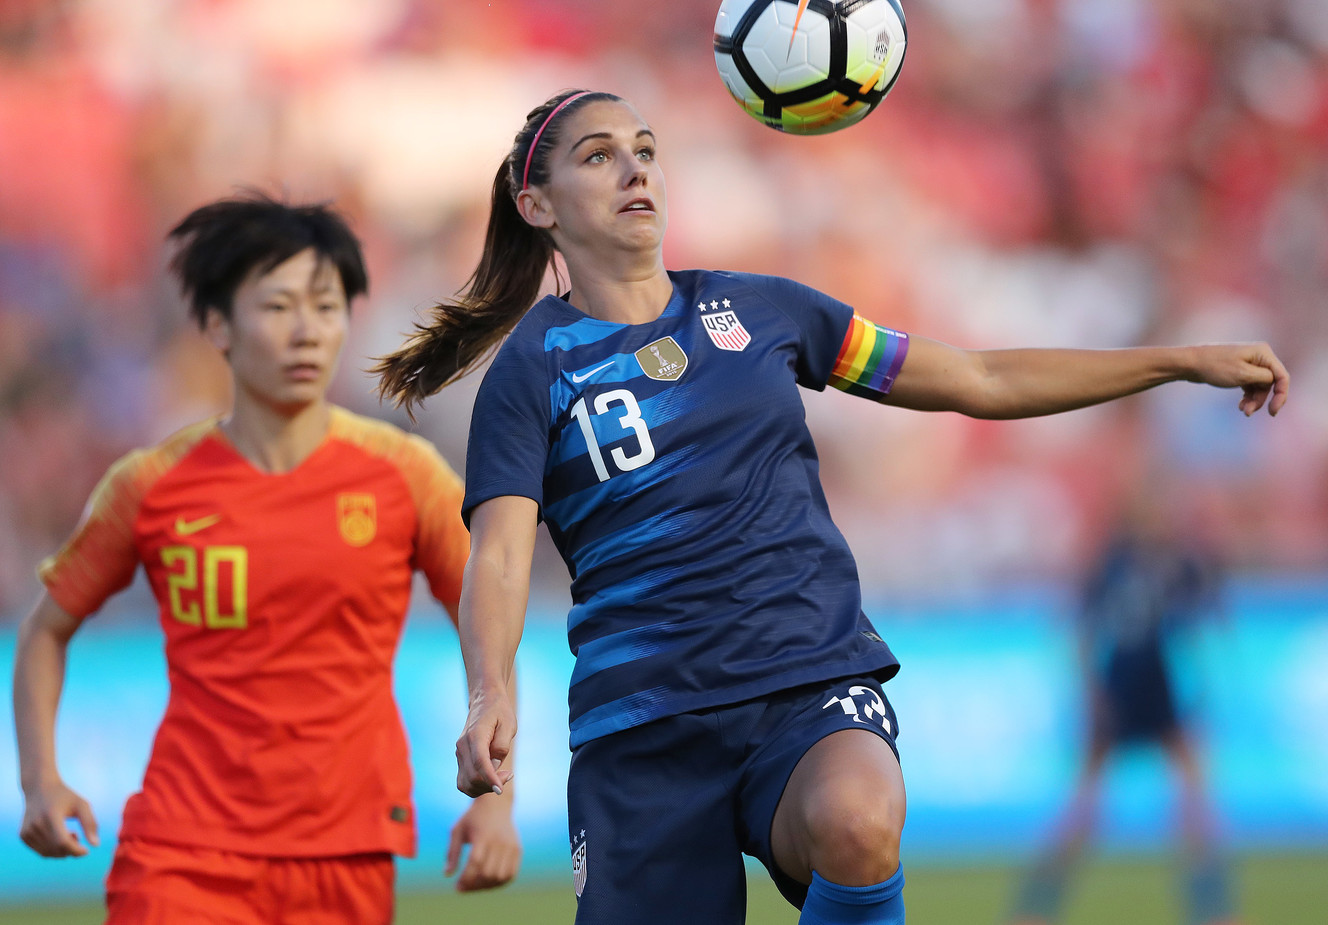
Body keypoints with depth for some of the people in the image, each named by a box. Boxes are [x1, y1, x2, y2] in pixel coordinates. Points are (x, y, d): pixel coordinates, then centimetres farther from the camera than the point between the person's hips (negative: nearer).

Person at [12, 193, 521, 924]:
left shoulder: (401, 474, 1)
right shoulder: (152, 486, 1)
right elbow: (46, 630, 14)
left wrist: (496, 801, -1)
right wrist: (41, 781, 0)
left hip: (346, 860, 1)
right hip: (182, 856, -1)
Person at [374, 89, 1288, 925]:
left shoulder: (757, 307, 13)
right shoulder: (532, 368, 4)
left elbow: (981, 382, 18)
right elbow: (500, 558, -9)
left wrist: (1185, 361, 15)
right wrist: (491, 697, -30)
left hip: (816, 680, 1)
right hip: (641, 716, -1)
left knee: (856, 823, -35)